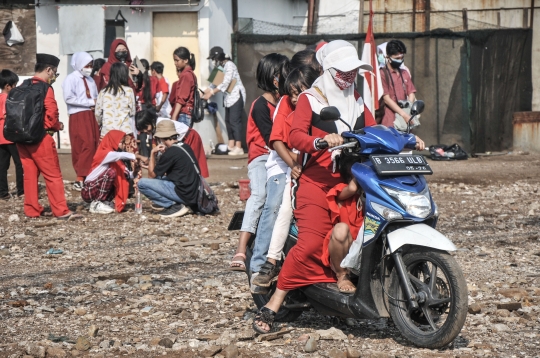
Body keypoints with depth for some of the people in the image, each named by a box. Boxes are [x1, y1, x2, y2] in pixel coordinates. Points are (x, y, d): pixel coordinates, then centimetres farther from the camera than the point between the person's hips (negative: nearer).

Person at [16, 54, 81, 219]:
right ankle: (61, 211, -2)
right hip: (40, 137, -7)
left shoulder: (23, 87, 11)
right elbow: (51, 113, -17)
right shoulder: (45, 89, -11)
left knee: (29, 174, 11)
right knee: (53, 175, -1)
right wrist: (57, 126, 1)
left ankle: (32, 210, 12)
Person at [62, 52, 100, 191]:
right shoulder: (71, 79, -4)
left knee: (94, 146, 3)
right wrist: (90, 102, -14)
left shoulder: (90, 80, 18)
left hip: (91, 116, 7)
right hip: (78, 117, -7)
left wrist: (96, 104, -5)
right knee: (86, 146, -14)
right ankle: (80, 179, -11)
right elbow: (68, 98, -16)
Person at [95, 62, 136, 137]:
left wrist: (100, 123, 27)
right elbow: (132, 112, 4)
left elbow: (98, 113, 7)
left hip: (107, 131, 2)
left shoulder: (103, 92, 1)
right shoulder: (128, 91, -4)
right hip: (125, 131, -2)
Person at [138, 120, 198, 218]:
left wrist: (153, 154, 4)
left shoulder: (170, 153, -14)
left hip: (183, 194, -9)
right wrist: (164, 154, 17)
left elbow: (151, 175, -3)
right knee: (159, 177, 30)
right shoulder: (186, 147, 11)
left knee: (142, 183, -10)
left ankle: (174, 206, -10)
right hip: (194, 194, 9)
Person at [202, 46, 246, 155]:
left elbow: (225, 83, -21)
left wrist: (211, 92, -21)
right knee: (228, 121, 8)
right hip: (229, 97, 10)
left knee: (234, 121, -13)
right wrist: (208, 90, -1)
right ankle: (231, 145, 12)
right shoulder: (222, 66, 14)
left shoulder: (229, 65, -14)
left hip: (236, 96, -10)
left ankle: (238, 148, -15)